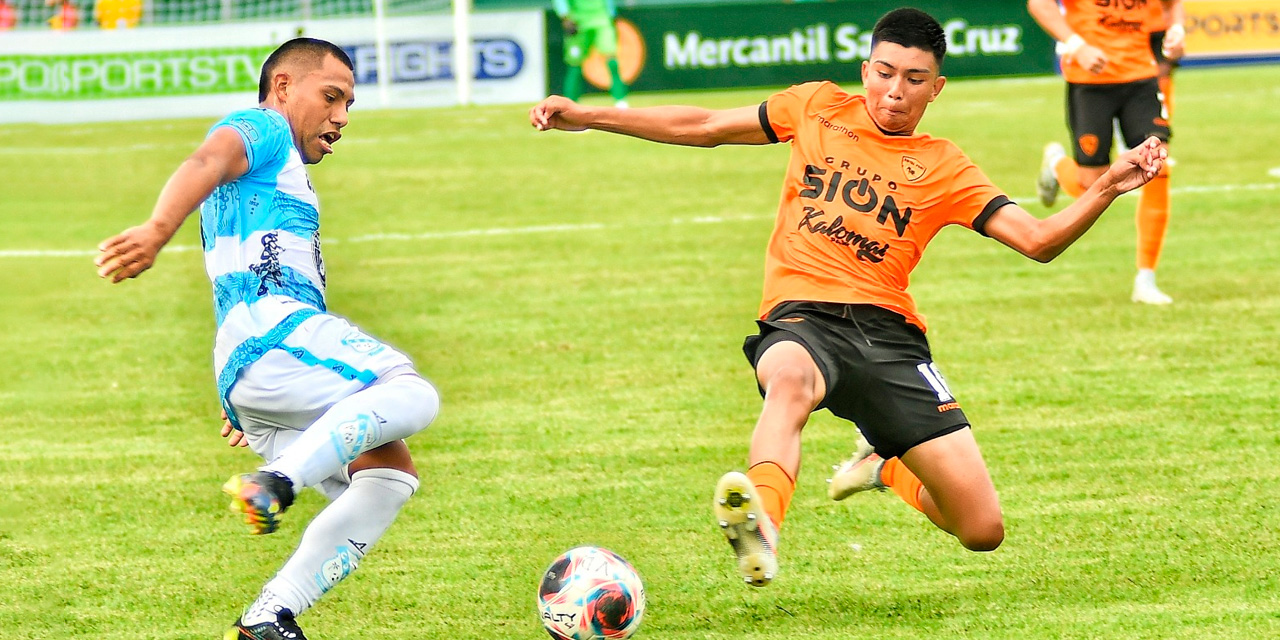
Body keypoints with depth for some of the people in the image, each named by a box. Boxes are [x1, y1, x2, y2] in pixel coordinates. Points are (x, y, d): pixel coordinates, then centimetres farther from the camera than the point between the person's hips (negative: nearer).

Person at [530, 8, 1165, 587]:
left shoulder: (945, 169, 12)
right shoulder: (819, 108, 13)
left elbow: (1038, 240, 5)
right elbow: (703, 127, 18)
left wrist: (1106, 189, -12)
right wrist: (587, 116, 14)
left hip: (888, 331, 2)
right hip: (802, 318, -2)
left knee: (983, 531, -5)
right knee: (791, 378, -43)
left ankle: (886, 465, 28)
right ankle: (760, 525, -67)